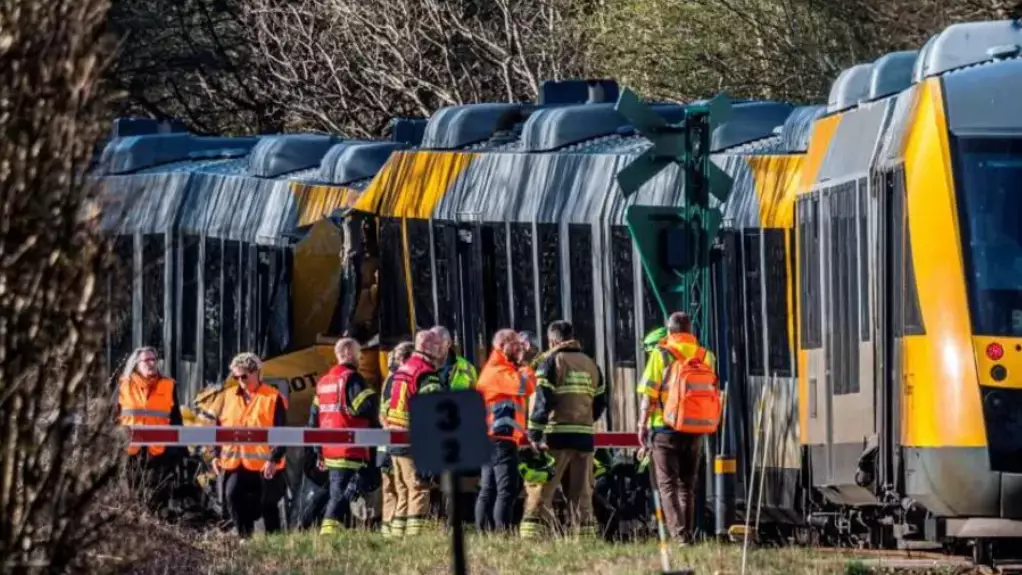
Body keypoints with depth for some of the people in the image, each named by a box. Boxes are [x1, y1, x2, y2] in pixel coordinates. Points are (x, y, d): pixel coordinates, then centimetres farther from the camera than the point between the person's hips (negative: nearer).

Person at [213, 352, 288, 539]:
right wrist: (217, 455, 9)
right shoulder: (230, 396, 12)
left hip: (264, 465, -4)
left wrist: (274, 459, -15)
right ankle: (245, 536, -3)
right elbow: (220, 427, 17)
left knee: (268, 504, 4)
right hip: (234, 463, 4)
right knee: (233, 496, -14)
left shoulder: (273, 398, -5)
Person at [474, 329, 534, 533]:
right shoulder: (498, 371, -10)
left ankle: (483, 532, 11)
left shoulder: (496, 370, 24)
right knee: (507, 490, -14)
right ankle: (503, 533, -20)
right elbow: (525, 386, -21)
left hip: (491, 439, 11)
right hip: (502, 438, -11)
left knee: (488, 490, 10)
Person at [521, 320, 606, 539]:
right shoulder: (590, 364, 16)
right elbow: (600, 402, 18)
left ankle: (531, 534, -15)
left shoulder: (552, 361, -2)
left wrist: (534, 435, -9)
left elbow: (542, 400, -10)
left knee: (540, 489, -6)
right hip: (584, 436, 5)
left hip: (557, 437, -5)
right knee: (582, 492, 10)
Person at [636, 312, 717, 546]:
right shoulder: (704, 356, 5)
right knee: (687, 485, 15)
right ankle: (687, 533, 16)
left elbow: (649, 393, -7)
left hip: (666, 428, -4)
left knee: (667, 485, -2)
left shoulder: (661, 354, -6)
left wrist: (643, 424, 1)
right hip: (695, 430, 4)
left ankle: (678, 534, -15)